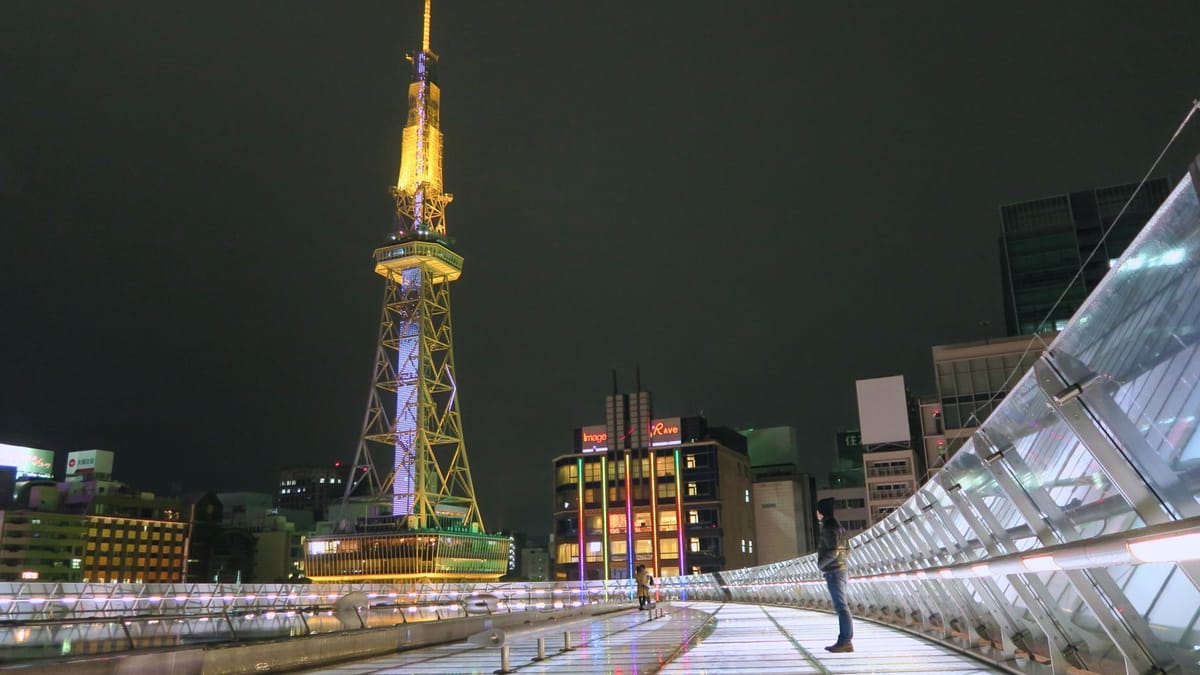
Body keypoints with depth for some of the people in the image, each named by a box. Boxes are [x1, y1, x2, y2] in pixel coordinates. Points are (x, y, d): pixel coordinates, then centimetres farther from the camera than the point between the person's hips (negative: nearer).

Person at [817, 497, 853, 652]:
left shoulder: (829, 527, -13)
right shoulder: (834, 525, 17)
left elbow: (833, 551, -21)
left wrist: (821, 564, -9)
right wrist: (824, 563, 13)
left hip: (834, 571, -10)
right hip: (837, 570, 10)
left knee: (841, 606, -8)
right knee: (840, 606, 10)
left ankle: (845, 641, -7)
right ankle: (845, 641, 13)